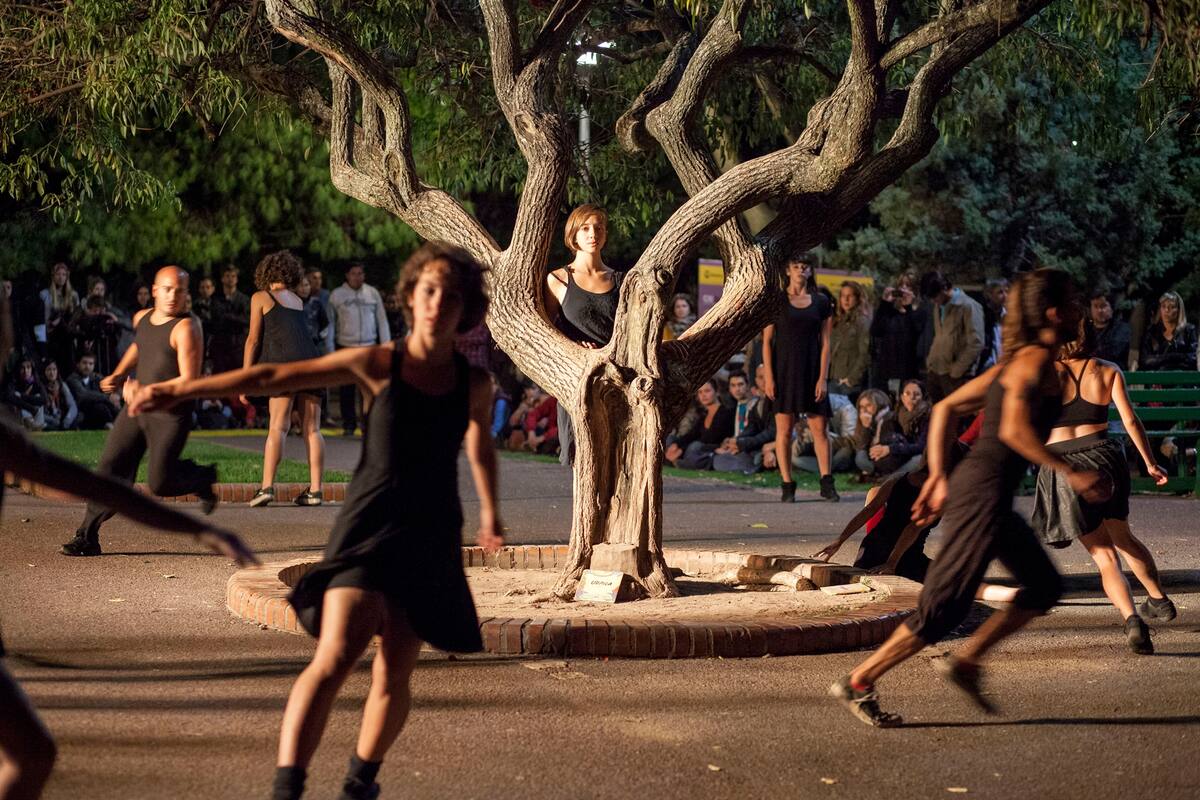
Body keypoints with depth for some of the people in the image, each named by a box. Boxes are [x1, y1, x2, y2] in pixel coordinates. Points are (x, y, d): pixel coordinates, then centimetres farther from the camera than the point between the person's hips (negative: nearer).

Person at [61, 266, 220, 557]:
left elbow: (189, 381, -19)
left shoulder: (185, 328, -15)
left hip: (170, 415, -6)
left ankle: (203, 478, 22)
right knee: (111, 467, -3)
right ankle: (87, 536, 0)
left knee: (159, 482, -8)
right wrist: (119, 374, 22)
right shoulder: (142, 318, 9)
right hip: (136, 407, 6)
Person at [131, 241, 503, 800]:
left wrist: (489, 512, 41)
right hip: (368, 526, -2)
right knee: (335, 658, -20)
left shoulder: (473, 384, 3)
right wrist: (182, 390, -11)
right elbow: (273, 378, -6)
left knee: (393, 676, 3)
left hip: (431, 539, 2)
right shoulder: (377, 365, -4)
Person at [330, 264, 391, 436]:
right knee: (347, 389, 3)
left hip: (369, 346, 0)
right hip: (345, 347, 0)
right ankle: (349, 425, 12)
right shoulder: (336, 295, 3)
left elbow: (382, 320, 11)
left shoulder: (373, 293, 7)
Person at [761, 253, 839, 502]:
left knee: (819, 428, -2)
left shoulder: (821, 302, 7)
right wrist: (769, 377, -7)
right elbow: (767, 341, 1)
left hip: (812, 370, 1)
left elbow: (825, 343, 5)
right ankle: (787, 485, 5)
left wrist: (823, 378, -3)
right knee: (784, 429, 0)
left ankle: (827, 483, 3)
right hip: (784, 369, -1)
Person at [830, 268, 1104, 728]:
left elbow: (945, 408, 18)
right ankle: (858, 684, 3)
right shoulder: (1036, 359, -11)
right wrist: (1069, 473, -20)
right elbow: (1013, 429, -25)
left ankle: (966, 663, 16)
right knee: (943, 608, -5)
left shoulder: (1014, 362, 17)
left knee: (1044, 587, 17)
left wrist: (937, 477, 17)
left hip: (972, 484, 10)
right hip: (985, 492, -10)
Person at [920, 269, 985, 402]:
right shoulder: (937, 307, 15)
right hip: (934, 373, 7)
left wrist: (956, 370, -12)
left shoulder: (969, 307, -9)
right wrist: (930, 362, 10)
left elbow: (976, 345, -14)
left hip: (956, 376, -7)